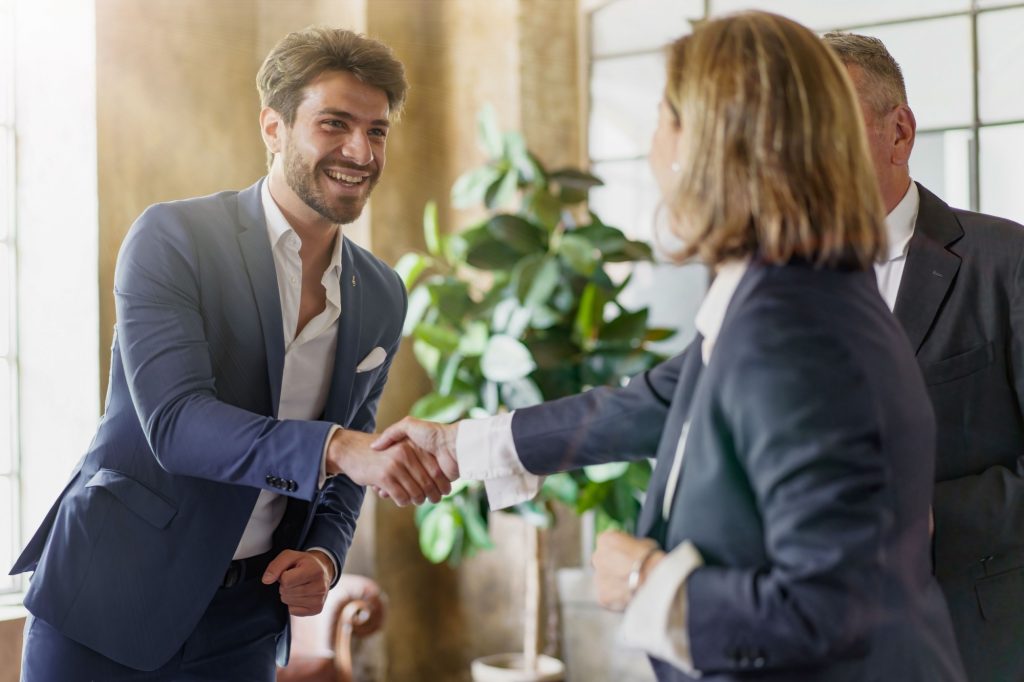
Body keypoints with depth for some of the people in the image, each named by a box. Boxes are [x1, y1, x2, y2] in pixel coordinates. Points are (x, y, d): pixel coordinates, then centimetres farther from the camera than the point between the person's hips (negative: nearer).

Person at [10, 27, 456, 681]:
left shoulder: (383, 296, 3)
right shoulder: (172, 236, -12)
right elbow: (174, 421, -24)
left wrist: (324, 554, -5)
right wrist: (337, 447, -36)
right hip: (111, 601, -4)